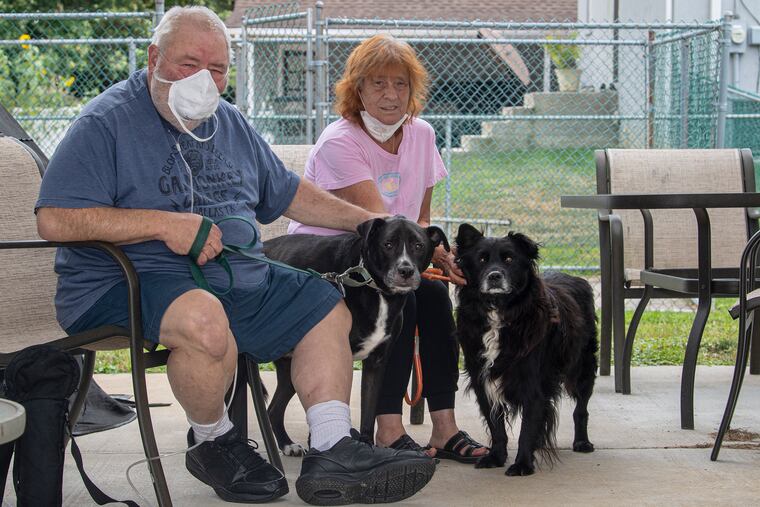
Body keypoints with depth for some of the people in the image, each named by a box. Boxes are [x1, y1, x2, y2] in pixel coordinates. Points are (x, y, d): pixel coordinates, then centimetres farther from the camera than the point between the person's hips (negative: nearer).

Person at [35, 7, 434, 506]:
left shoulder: (231, 124, 16)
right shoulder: (106, 123, -9)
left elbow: (287, 193, 28)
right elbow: (55, 220, -19)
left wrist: (367, 219, 19)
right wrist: (163, 224, -22)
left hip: (238, 277, 8)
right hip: (129, 280, -8)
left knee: (329, 307, 3)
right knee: (204, 319, -38)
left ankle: (332, 451, -4)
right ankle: (213, 443, -10)